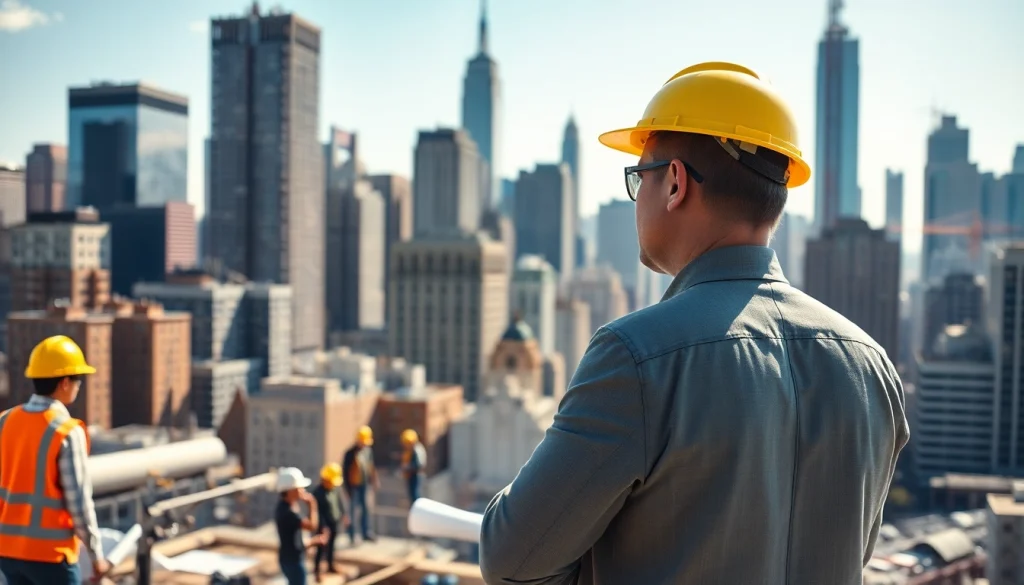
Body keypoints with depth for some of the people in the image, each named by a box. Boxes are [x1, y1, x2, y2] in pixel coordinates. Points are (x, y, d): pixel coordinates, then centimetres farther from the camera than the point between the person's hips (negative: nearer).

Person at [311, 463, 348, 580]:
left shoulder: (334, 489, -4)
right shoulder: (317, 492, -25)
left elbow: (339, 501, 13)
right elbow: (317, 512, -23)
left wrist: (343, 514, 12)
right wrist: (323, 526, -24)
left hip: (334, 523, 7)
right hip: (325, 526, -7)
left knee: (331, 545, 23)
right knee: (322, 547, 3)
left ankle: (330, 566, 40)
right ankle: (316, 569, 20)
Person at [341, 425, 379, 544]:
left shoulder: (368, 451, 4)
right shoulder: (350, 453, -15)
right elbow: (345, 471, -13)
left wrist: (375, 480, 11)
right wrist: (347, 487, -14)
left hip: (365, 485, 6)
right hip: (354, 485, -6)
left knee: (365, 509, 14)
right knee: (352, 510, 1)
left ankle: (366, 533, 26)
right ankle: (352, 536, 8)